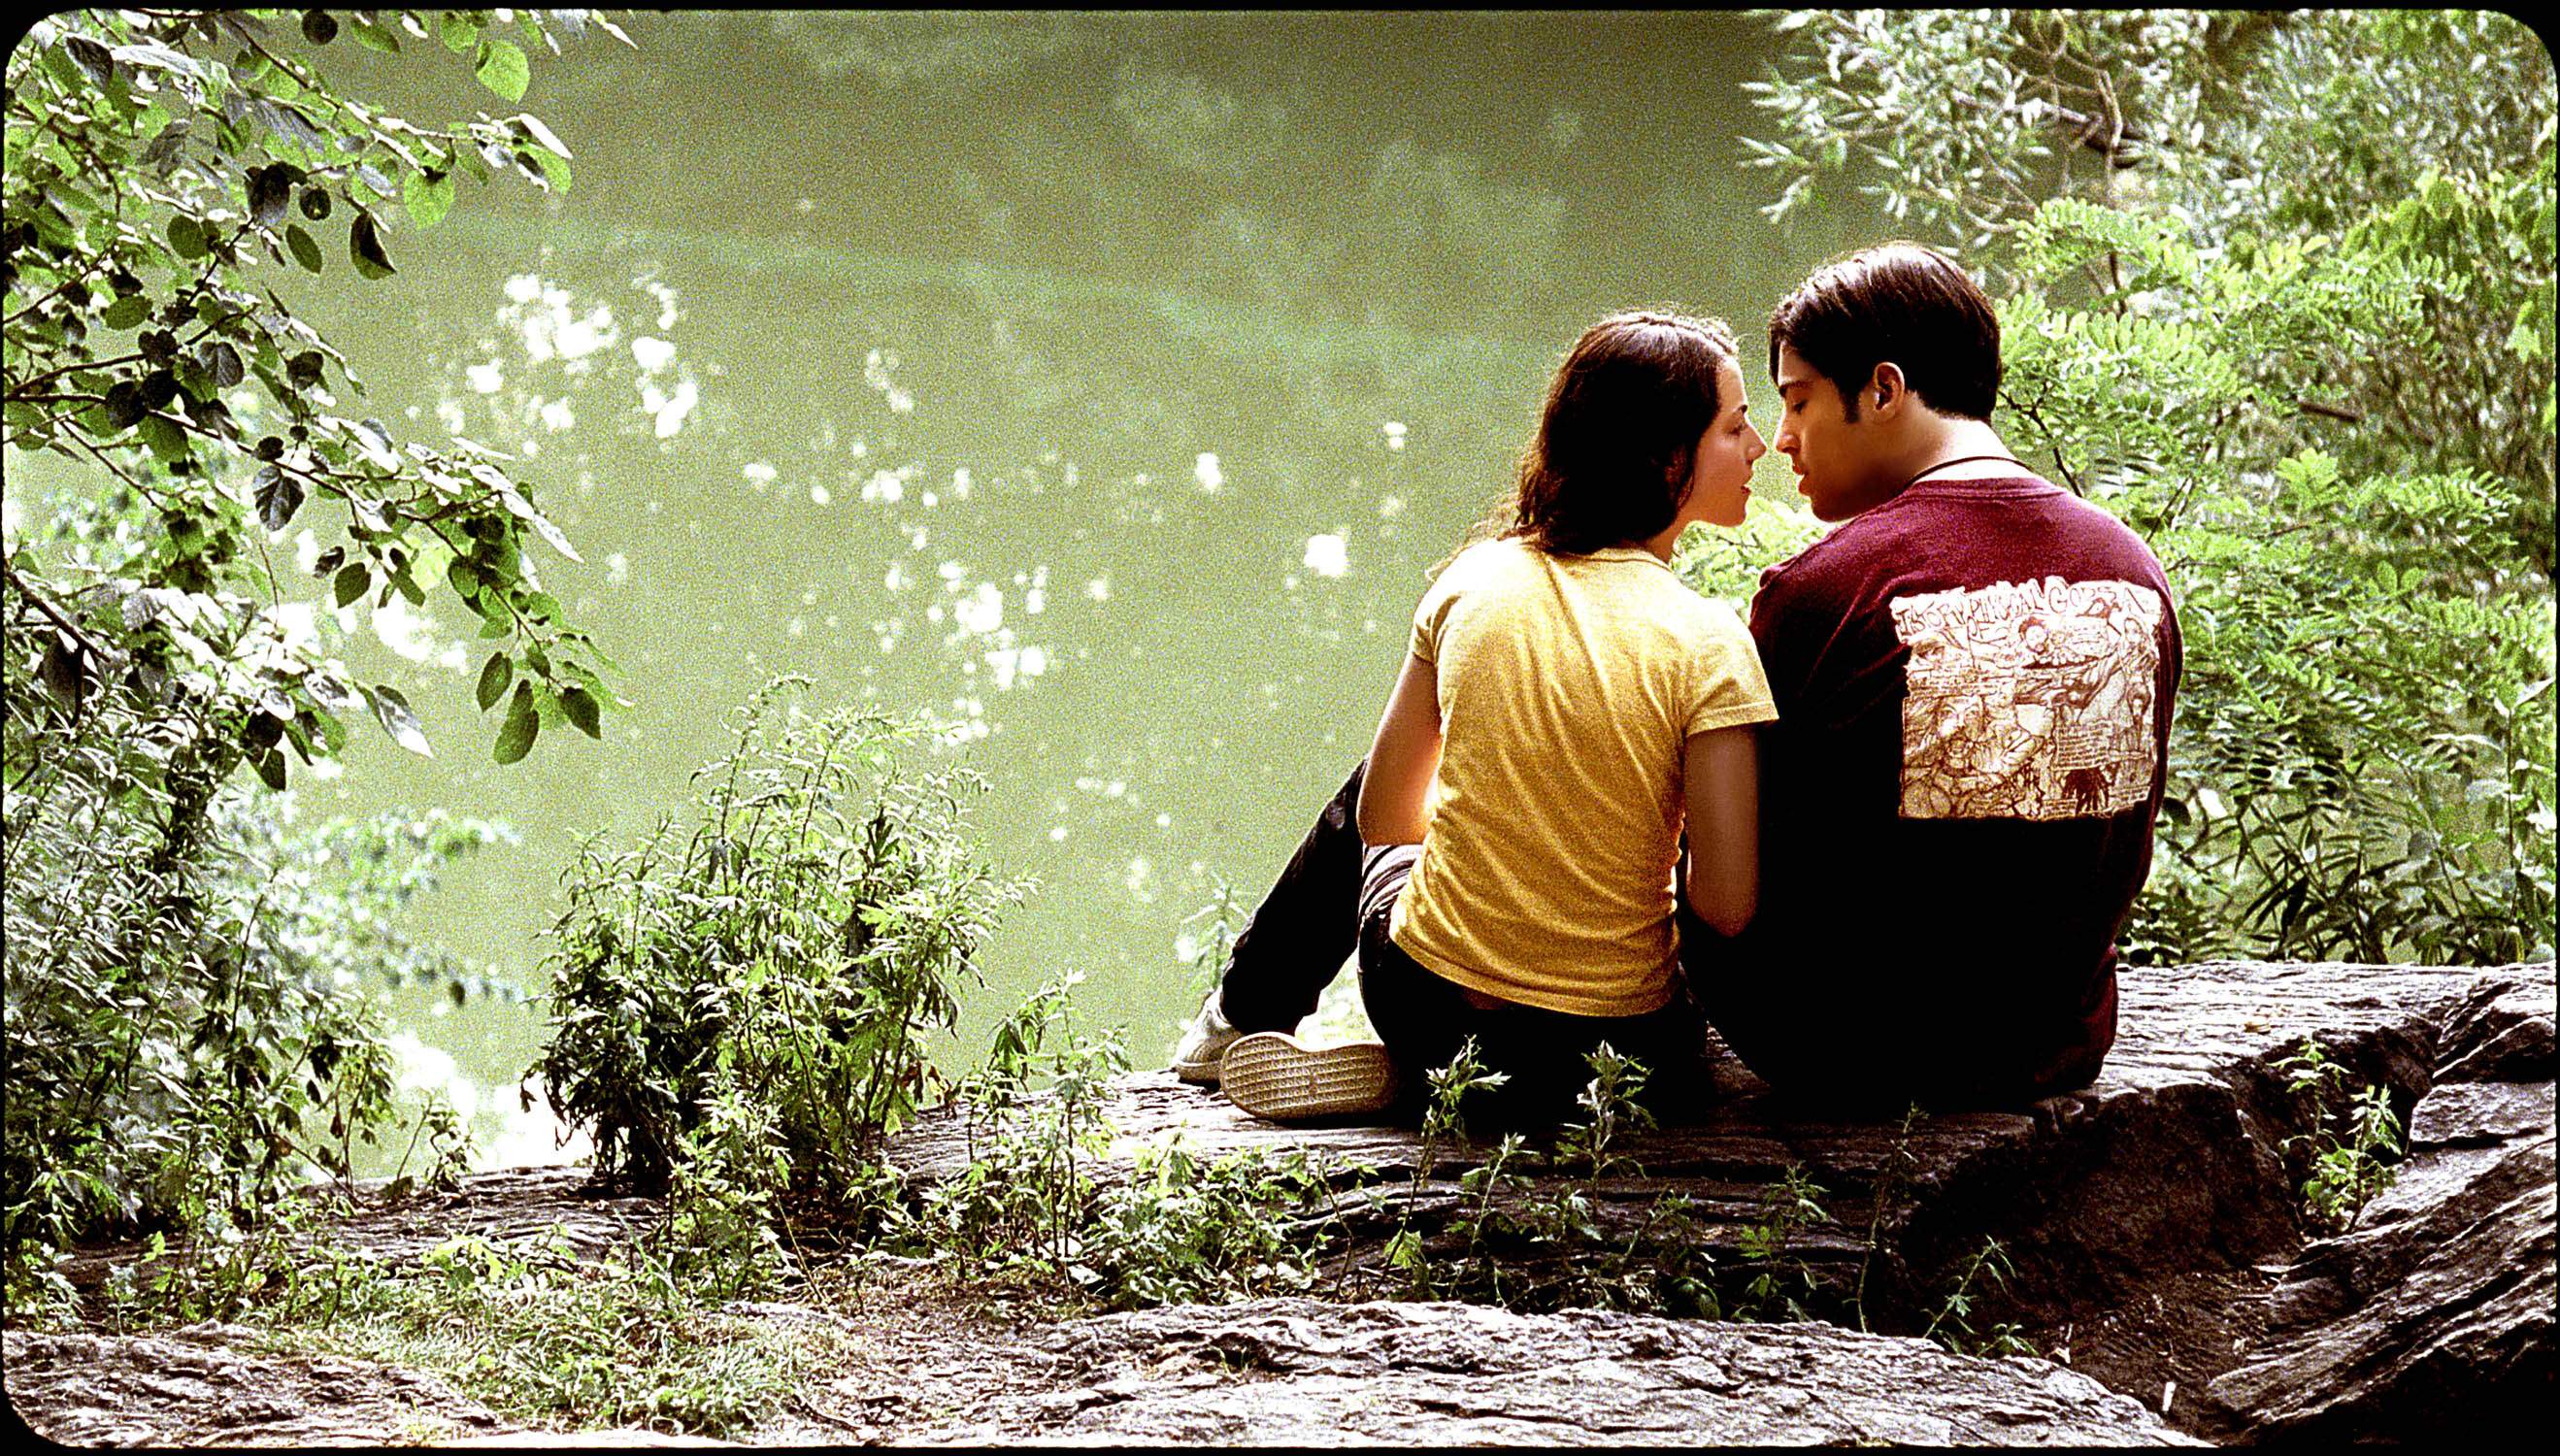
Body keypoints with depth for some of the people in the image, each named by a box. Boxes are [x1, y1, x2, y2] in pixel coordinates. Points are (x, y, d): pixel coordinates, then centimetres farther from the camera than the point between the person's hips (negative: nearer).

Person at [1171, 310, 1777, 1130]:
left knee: (1364, 804, 34)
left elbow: (1384, 814, 5)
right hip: (1620, 1046, -3)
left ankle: (1241, 1019, 51)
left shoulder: (1473, 583, -4)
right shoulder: (1705, 641, -16)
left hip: (1430, 1004, 4)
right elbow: (1729, 907, -19)